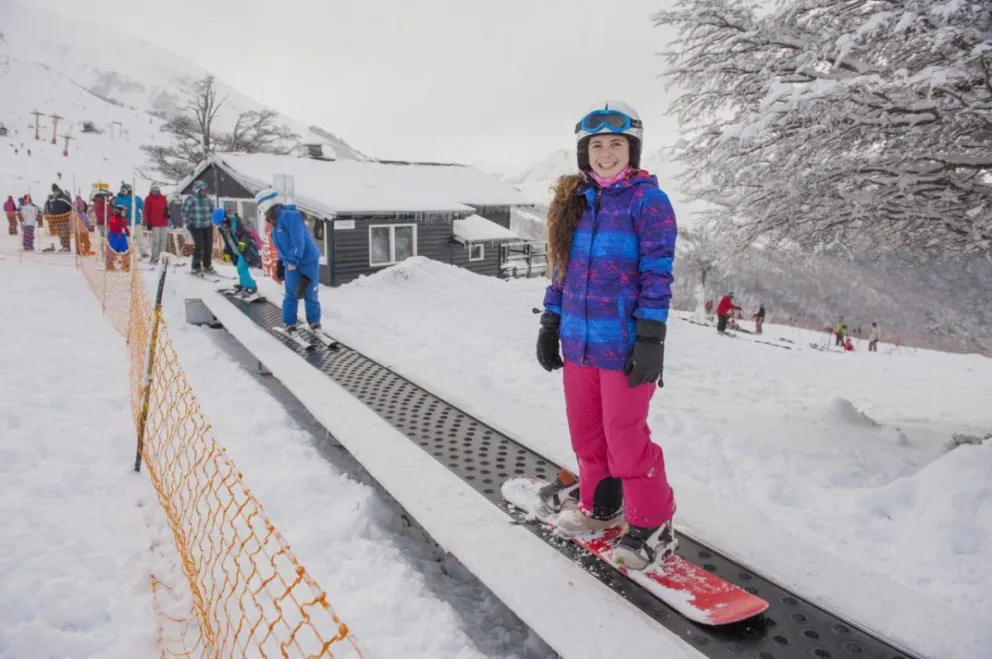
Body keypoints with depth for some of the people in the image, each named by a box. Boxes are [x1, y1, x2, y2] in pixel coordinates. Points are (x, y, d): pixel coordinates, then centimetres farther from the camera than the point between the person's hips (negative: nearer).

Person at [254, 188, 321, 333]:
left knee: (310, 294, 3)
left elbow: (298, 241, -23)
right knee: (290, 295, 10)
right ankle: (289, 323, 19)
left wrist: (293, 261, -21)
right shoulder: (275, 223, 11)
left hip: (308, 261, -8)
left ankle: (314, 321, 17)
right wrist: (281, 261, 19)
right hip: (291, 264, 8)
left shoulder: (289, 216, -18)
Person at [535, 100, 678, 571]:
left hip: (624, 345, -6)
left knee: (625, 436, -1)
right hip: (578, 340, 6)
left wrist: (650, 338, -16)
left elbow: (657, 273, -11)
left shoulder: (648, 199, -6)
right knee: (585, 431, 15)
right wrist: (550, 322, 15)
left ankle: (653, 524, 17)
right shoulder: (574, 201, 12)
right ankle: (599, 505, 35)